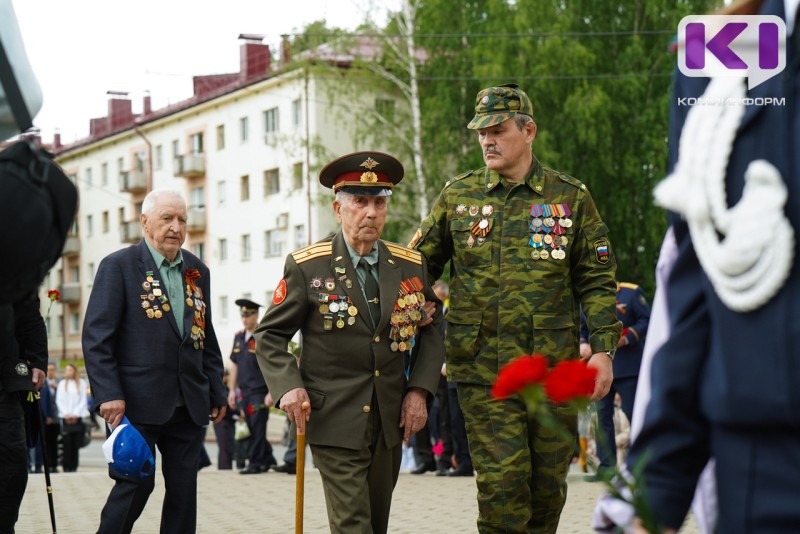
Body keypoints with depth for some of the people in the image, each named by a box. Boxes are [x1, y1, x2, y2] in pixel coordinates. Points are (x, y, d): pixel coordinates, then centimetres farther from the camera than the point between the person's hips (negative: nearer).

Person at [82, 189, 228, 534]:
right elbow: (96, 337, -8)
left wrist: (217, 392, 14)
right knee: (135, 484, -6)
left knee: (184, 489, 6)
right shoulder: (119, 266, -3)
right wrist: (108, 394, -16)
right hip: (137, 403, -5)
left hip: (189, 404, 6)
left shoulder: (198, 271, 15)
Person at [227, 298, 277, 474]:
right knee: (252, 428, 11)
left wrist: (271, 393, -15)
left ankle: (255, 463, -1)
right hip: (245, 391, 7)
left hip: (260, 391, -7)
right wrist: (232, 390, 14)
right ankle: (267, 459, 23)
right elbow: (234, 364, 17)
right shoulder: (239, 337, 11)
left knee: (257, 427, -6)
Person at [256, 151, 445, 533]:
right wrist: (288, 386, -17)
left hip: (391, 419, 5)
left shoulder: (410, 266, 6)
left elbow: (431, 328, 16)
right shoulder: (306, 267, -5)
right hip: (335, 420, -4)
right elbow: (270, 335, 0)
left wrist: (420, 389, 3)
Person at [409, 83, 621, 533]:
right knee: (502, 481, -8)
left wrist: (603, 348, -2)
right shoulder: (458, 196, 6)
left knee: (549, 483, 8)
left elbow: (597, 281, 6)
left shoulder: (571, 197, 5)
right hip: (484, 368, -1)